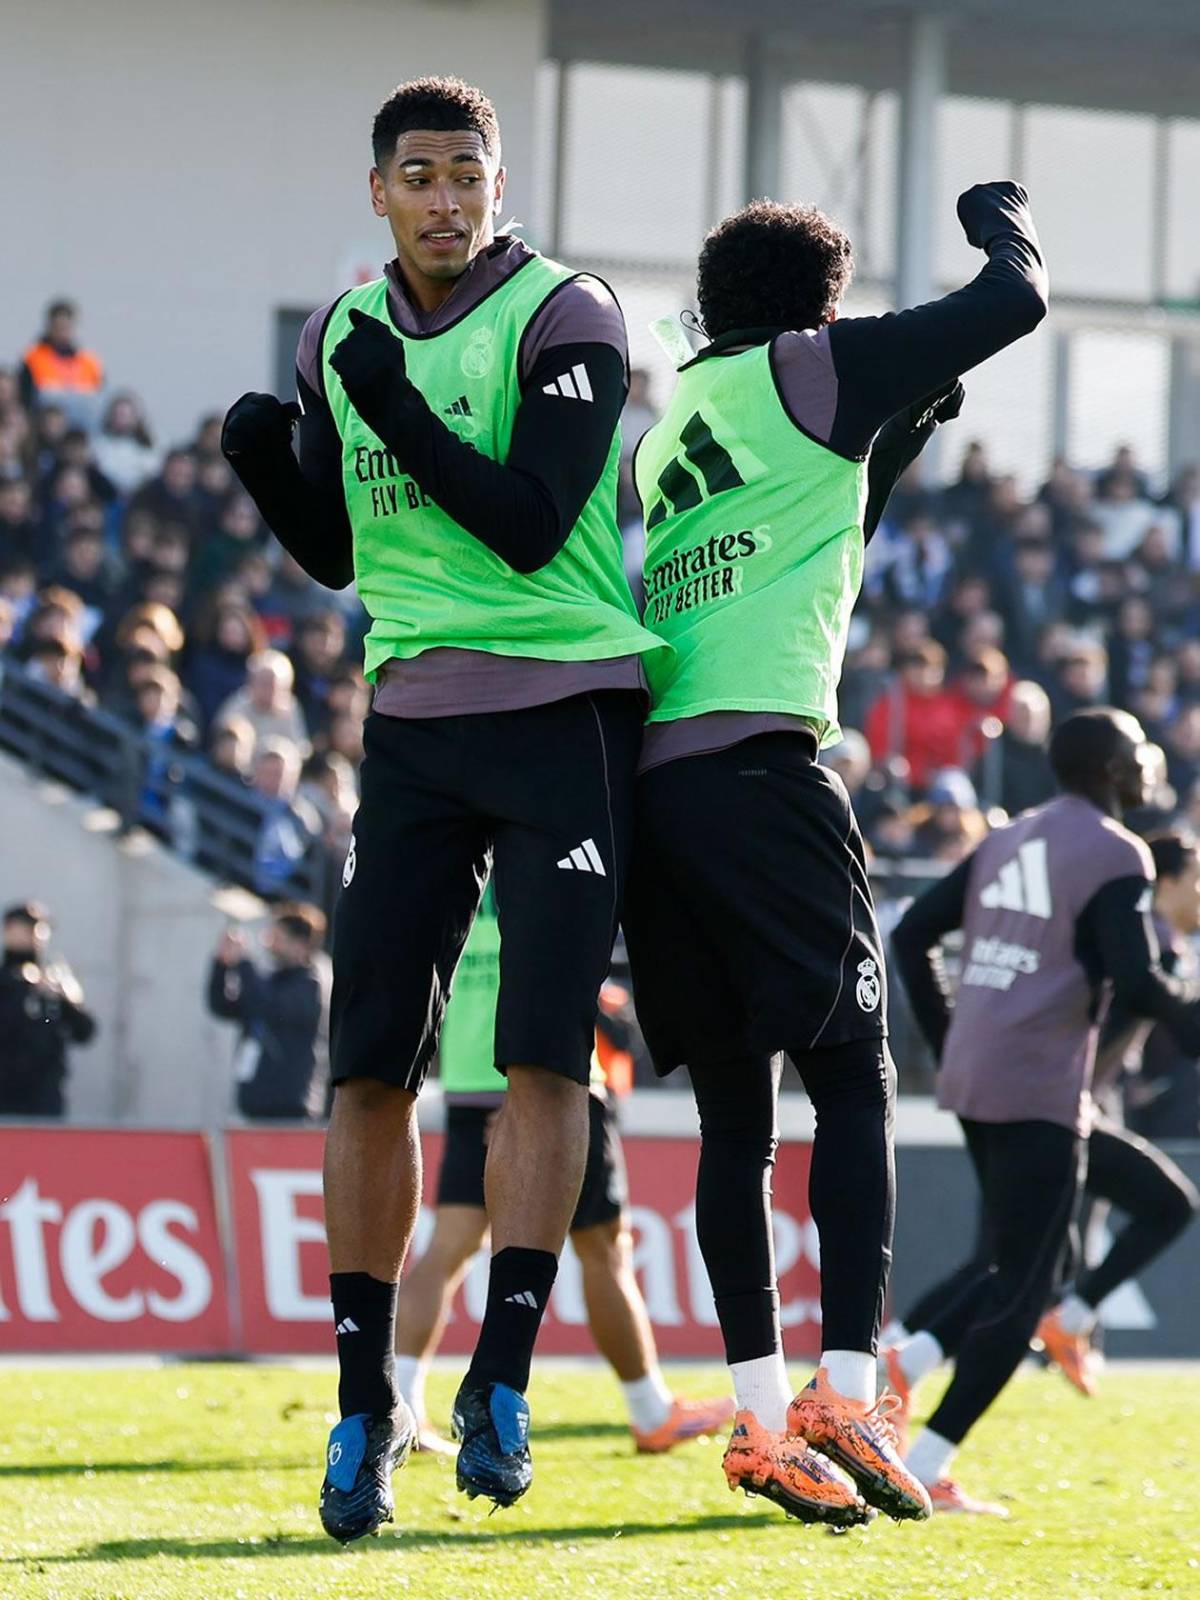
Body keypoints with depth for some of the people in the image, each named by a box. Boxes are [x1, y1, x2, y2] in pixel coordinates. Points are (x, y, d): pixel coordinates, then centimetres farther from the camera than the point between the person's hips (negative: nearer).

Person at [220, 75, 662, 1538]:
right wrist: (267, 466, -2)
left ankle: (501, 1381, -7)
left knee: (544, 1052, -10)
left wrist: (398, 413, -22)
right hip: (415, 726, 5)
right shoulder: (339, 342, 10)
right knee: (371, 1066, -1)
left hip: (562, 714, -5)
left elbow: (531, 529, -17)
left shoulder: (566, 321, -8)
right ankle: (365, 1400, 4)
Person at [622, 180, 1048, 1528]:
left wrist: (895, 442, 38)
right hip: (756, 763, -7)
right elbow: (1017, 302, 7)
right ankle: (846, 1390, -15)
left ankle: (762, 1418, -2)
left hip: (645, 779, 7)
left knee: (734, 1112, 6)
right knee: (854, 1077, -2)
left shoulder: (673, 427, 26)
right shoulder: (811, 368, 6)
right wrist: (1002, 222, 26)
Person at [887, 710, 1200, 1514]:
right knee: (1023, 1288, -2)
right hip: (1040, 1092, -8)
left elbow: (913, 934, 15)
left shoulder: (1007, 842, 16)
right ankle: (928, 1466, -8)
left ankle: (906, 1362, -1)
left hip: (970, 1078, 8)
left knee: (1018, 1261, 21)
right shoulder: (1116, 856, -7)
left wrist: (947, 1040, 21)